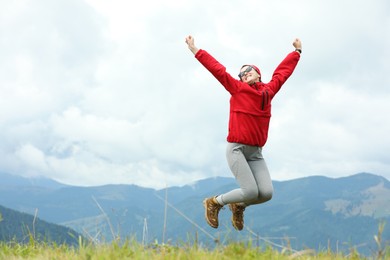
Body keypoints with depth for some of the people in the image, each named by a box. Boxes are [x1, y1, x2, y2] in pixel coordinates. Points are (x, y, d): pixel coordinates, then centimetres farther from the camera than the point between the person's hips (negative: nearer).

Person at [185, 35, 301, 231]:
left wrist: (297, 51, 39)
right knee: (251, 191, -15)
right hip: (237, 149, -5)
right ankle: (214, 202, 10)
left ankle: (238, 206, 20)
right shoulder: (237, 89, 2)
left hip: (256, 153, 5)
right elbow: (217, 69, 1)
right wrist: (196, 51, 0)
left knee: (266, 193, -11)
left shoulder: (269, 90, 13)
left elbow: (282, 72, 27)